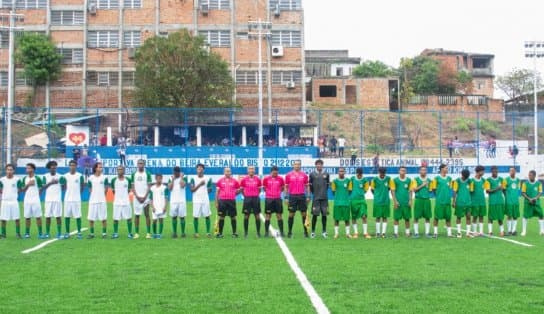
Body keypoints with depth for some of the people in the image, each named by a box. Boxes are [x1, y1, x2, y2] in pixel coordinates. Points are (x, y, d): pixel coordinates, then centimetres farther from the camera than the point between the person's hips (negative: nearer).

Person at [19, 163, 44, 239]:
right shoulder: (24, 178, 8)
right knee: (27, 217, 5)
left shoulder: (37, 178, -4)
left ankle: (40, 233, 2)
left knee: (38, 217, -3)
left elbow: (41, 188, 0)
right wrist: (28, 184, -8)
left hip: (36, 200, -4)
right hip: (27, 200, 4)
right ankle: (27, 233, 11)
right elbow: (22, 190, 6)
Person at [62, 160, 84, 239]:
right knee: (67, 216, 4)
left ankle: (79, 232, 6)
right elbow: (63, 187, 11)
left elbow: (82, 187, 6)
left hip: (77, 199, -2)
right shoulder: (65, 176, 6)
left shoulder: (80, 176, -1)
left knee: (78, 216, -1)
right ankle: (67, 233, 11)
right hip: (67, 199, 2)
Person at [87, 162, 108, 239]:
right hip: (92, 200, 2)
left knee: (103, 218, 2)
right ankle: (91, 233, 15)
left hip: (102, 201, -1)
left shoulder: (104, 177, -2)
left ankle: (104, 233, 12)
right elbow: (90, 189, 12)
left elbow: (106, 189, 7)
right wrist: (95, 195, 9)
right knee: (91, 218, 4)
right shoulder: (91, 178, 1)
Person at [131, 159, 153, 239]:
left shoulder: (147, 174, 2)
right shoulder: (134, 174, 6)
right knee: (136, 215, 4)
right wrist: (137, 197, -7)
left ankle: (148, 233, 2)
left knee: (147, 215, -1)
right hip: (136, 198, 2)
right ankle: (136, 233, 9)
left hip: (145, 197, -2)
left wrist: (144, 197, -11)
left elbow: (149, 187, -1)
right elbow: (133, 187, 5)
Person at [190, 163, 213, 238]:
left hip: (205, 200, 1)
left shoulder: (208, 178, 5)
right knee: (196, 217, 1)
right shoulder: (193, 179, 2)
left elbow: (210, 190, 12)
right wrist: (199, 184, -14)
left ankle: (208, 232, 5)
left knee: (207, 216, -1)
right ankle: (196, 232, 9)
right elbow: (192, 190, -7)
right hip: (196, 200, -1)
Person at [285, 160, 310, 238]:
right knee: (291, 214, 2)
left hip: (302, 196, 1)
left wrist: (308, 196, 2)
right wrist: (286, 197, 1)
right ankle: (289, 232, 8)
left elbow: (307, 186, 9)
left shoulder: (304, 175, 6)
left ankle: (306, 232, 8)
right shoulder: (289, 175, 3)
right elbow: (286, 187, 6)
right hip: (292, 196, -1)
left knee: (304, 214, 2)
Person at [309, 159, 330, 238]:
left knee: (324, 214, 4)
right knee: (315, 215, -2)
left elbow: (328, 184, 14)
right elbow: (310, 185, 6)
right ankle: (313, 231, 7)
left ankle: (324, 231, 13)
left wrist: (324, 191, 11)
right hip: (316, 198, -2)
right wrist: (313, 192, 6)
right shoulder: (312, 174, 1)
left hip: (324, 198, 2)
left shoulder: (326, 174, 5)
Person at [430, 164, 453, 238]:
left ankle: (449, 233, 12)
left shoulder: (449, 178, 9)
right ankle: (435, 232, 11)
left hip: (447, 200, 4)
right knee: (437, 216, 2)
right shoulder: (437, 178, -5)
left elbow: (450, 188, 17)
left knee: (448, 217, 6)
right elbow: (433, 188, -3)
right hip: (439, 201, -4)